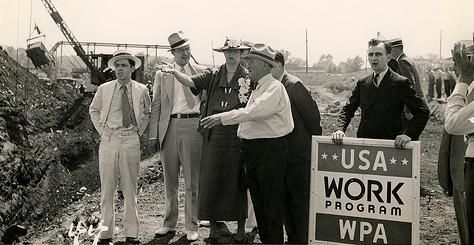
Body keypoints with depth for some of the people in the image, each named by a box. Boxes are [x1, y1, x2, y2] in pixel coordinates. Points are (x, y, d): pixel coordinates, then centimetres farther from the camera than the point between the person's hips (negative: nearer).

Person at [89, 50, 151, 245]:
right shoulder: (104, 89, 3)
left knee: (130, 189, 6)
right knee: (107, 189, 3)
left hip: (131, 141, 0)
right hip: (108, 140, 0)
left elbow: (146, 113, 21)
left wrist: (139, 131, 9)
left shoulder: (141, 90, 4)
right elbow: (93, 110, 20)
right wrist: (101, 130, 8)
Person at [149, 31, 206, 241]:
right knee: (170, 180, 11)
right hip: (169, 127, 2)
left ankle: (191, 227, 11)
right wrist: (154, 134, 1)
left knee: (192, 181, 2)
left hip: (192, 125, -1)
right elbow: (156, 105, 8)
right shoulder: (161, 74, 10)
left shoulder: (201, 72, 7)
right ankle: (169, 222, 24)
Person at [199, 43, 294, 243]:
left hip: (270, 150, -9)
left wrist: (223, 118, -27)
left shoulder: (275, 88, -12)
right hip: (252, 150, 10)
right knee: (258, 203, 16)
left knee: (272, 205, -3)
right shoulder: (257, 89, 18)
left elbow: (254, 112, -26)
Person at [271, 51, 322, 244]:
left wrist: (315, 147, -6)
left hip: (299, 155, -8)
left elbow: (313, 116, -12)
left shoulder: (294, 85, -15)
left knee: (300, 201, 2)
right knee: (285, 201, 16)